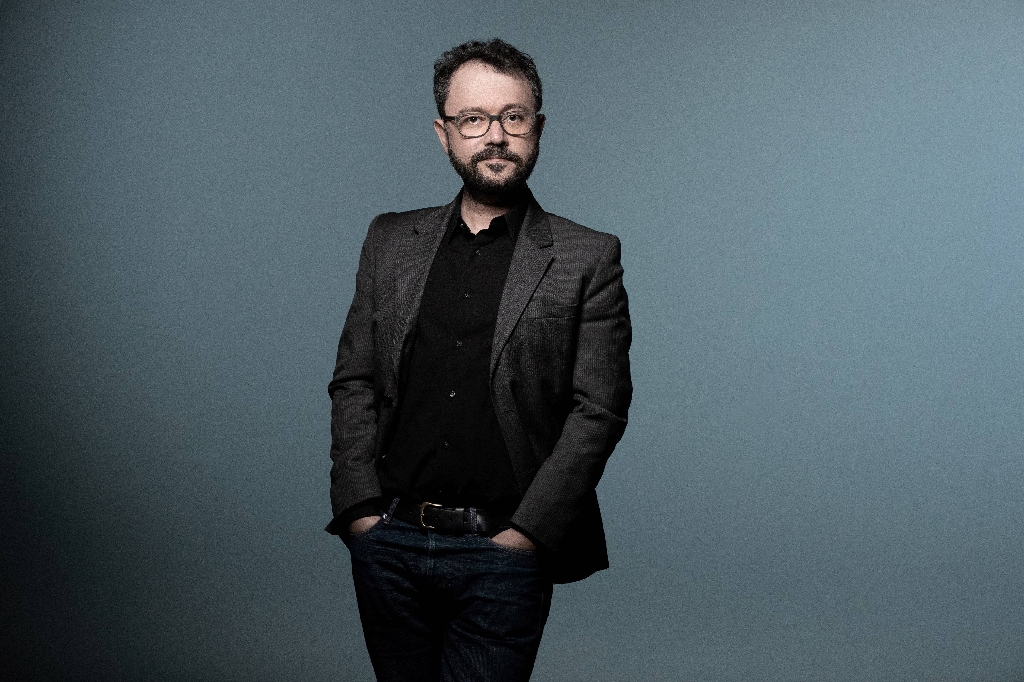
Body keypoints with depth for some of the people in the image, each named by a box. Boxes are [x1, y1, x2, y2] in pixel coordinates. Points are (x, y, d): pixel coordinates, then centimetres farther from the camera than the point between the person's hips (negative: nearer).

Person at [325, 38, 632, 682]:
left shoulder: (588, 259, -1)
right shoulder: (391, 241, 9)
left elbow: (599, 410, -5)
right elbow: (354, 382, 9)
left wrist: (527, 531, -11)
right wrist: (361, 507, -1)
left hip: (503, 555, -3)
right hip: (386, 542, 3)